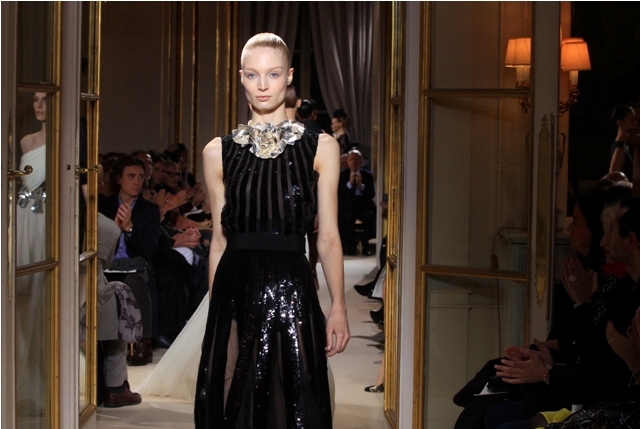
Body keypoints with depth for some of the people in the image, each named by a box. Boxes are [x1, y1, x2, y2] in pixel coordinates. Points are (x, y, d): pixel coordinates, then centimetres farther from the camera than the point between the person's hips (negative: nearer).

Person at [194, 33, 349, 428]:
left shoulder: (321, 148, 3)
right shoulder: (219, 152, 7)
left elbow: (328, 237, 2)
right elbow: (220, 239, 11)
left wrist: (339, 308, -4)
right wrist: (214, 304, 10)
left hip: (292, 291, -1)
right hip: (235, 292, 1)